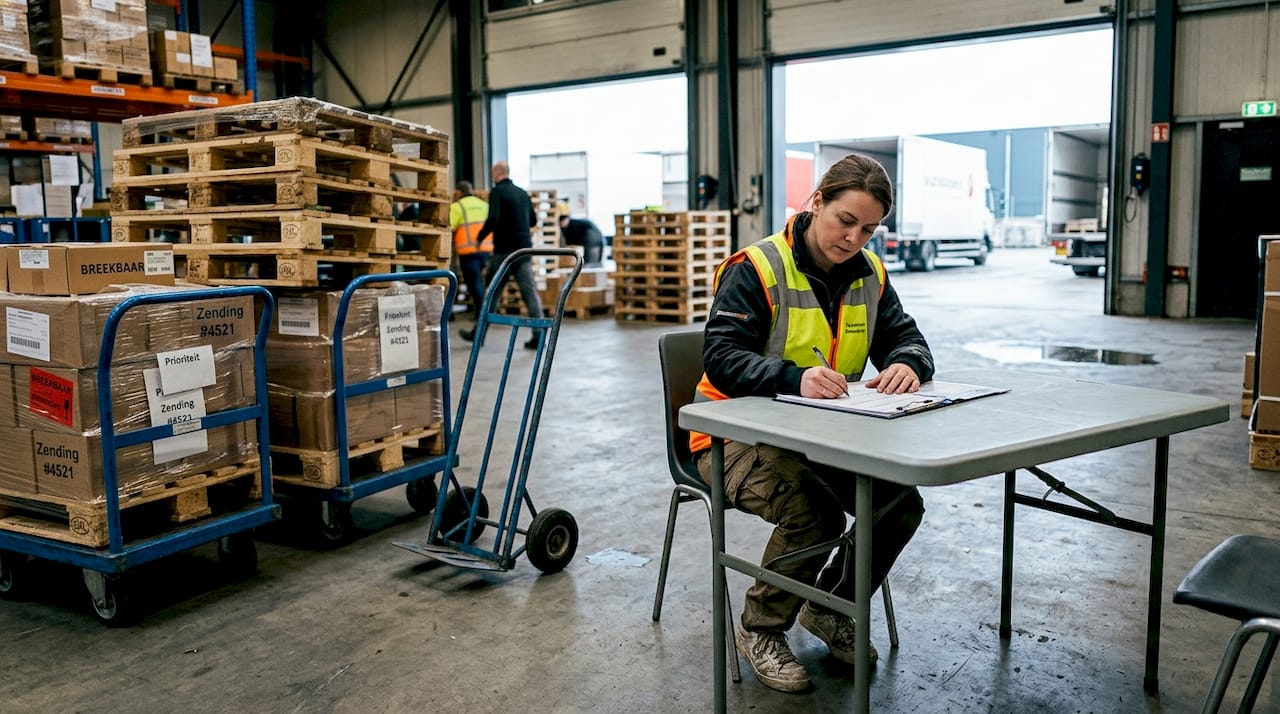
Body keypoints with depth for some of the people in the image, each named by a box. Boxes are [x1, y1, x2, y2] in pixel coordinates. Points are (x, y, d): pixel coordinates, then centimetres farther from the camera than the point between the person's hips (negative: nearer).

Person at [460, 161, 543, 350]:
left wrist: (479, 237, -7)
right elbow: (533, 220, 21)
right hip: (525, 249, 5)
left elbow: (493, 219, -20)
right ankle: (538, 335, -6)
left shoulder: (497, 192, -8)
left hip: (504, 250, -5)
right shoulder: (522, 193, 12)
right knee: (530, 291, 1)